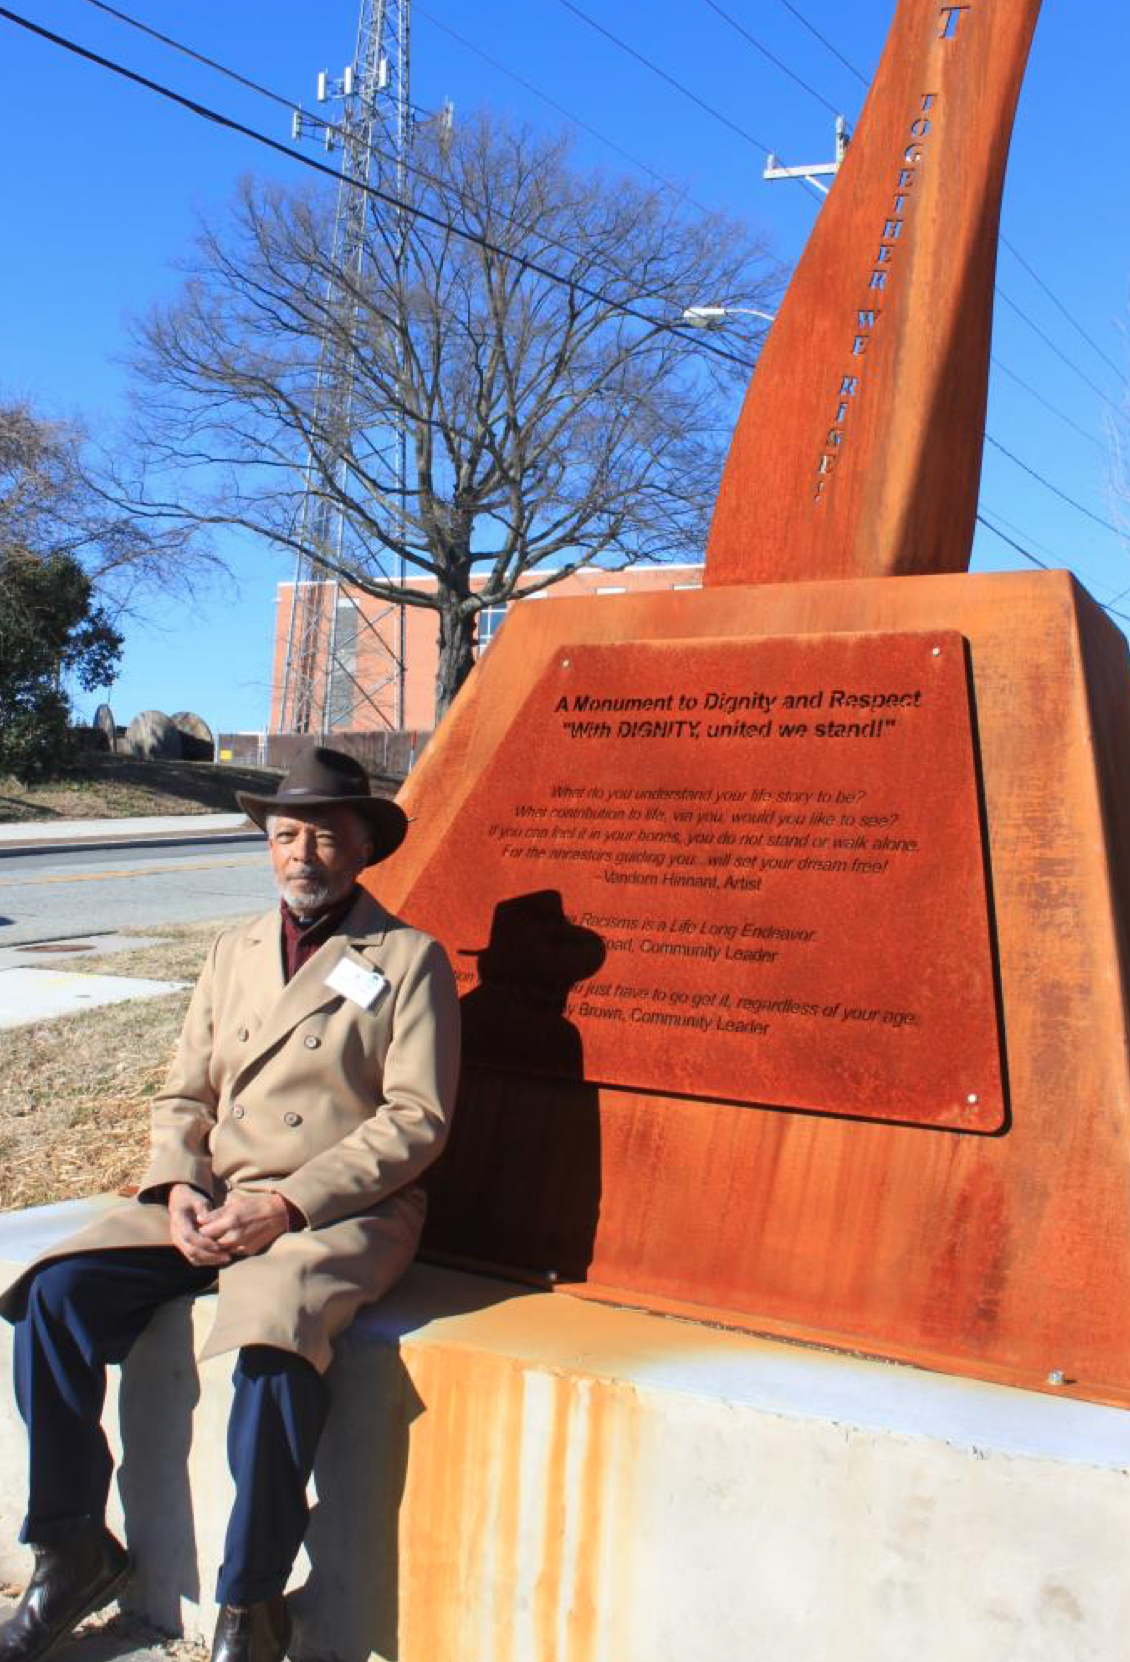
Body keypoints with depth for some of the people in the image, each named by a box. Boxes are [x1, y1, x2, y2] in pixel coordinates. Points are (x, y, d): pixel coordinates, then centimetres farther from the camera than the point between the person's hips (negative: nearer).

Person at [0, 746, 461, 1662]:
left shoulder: (409, 958, -1)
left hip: (343, 1212, -5)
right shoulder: (235, 950, 16)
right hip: (212, 1200, 6)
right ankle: (75, 1552, 4)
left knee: (272, 1334, -32)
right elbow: (184, 1094, 16)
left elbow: (415, 1120, -9)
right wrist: (177, 1189, -5)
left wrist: (287, 1206, -16)